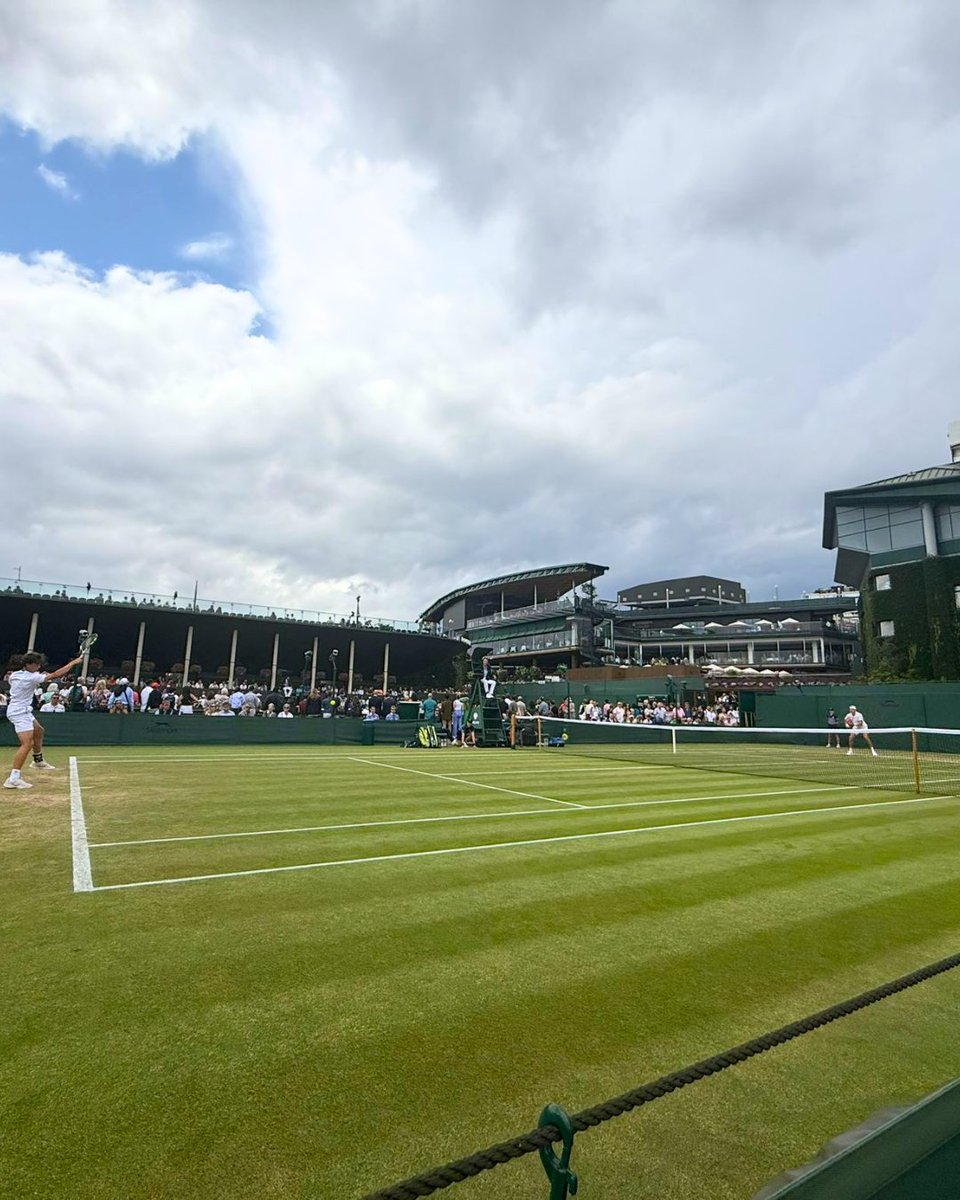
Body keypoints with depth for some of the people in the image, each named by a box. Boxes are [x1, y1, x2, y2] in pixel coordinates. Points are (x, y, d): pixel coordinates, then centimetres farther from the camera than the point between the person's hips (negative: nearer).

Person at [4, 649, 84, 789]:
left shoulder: (14, 675, 6)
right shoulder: (31, 677, -19)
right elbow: (55, 675, -17)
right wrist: (74, 662, -10)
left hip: (23, 711, 11)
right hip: (20, 713, -11)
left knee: (39, 731, 27)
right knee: (27, 744, -18)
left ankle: (38, 761, 43)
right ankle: (13, 778, -24)